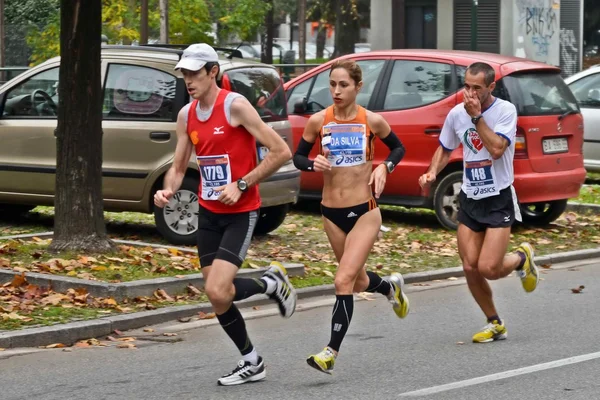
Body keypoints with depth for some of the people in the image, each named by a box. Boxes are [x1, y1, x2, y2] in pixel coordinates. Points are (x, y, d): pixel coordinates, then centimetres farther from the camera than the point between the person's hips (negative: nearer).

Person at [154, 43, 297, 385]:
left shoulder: (235, 106, -15)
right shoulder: (186, 116, 5)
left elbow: (281, 152, -16)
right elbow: (179, 168, 14)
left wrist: (241, 184, -19)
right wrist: (168, 191, -9)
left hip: (241, 212, -7)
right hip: (208, 212, 7)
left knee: (217, 291, -19)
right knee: (217, 296, 6)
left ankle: (271, 284, 10)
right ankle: (252, 362, 24)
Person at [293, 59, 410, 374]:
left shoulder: (372, 121, -6)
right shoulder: (318, 121, -4)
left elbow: (398, 148, 11)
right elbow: (298, 157, 6)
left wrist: (384, 167, -8)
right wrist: (314, 164, -15)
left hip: (365, 211, -3)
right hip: (332, 212, 3)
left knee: (344, 280, -15)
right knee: (359, 281, 18)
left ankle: (331, 352, -11)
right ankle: (391, 286, 53)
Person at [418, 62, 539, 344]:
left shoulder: (506, 110, -11)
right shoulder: (456, 114, 2)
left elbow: (496, 149, -25)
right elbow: (445, 149, 16)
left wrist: (477, 116, -23)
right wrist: (432, 173, -2)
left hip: (499, 199, -5)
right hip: (469, 200, 5)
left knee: (488, 268, -14)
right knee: (470, 268, -2)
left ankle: (521, 258, 20)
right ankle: (495, 324, 18)